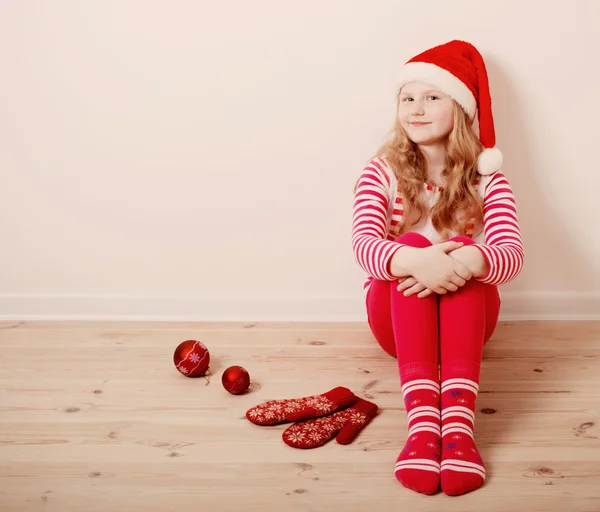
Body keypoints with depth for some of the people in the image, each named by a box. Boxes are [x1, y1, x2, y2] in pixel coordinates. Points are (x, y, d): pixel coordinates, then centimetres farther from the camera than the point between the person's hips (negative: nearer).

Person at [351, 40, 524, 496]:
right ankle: (422, 420, -48)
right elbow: (364, 244, -22)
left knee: (461, 254, -31)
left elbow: (512, 253, -21)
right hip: (397, 318, 0)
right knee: (412, 248, -30)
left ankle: (459, 422, -50)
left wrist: (468, 261, -45)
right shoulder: (382, 173, -5)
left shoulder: (487, 179, -4)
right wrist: (411, 260, -45)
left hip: (467, 318, 0)